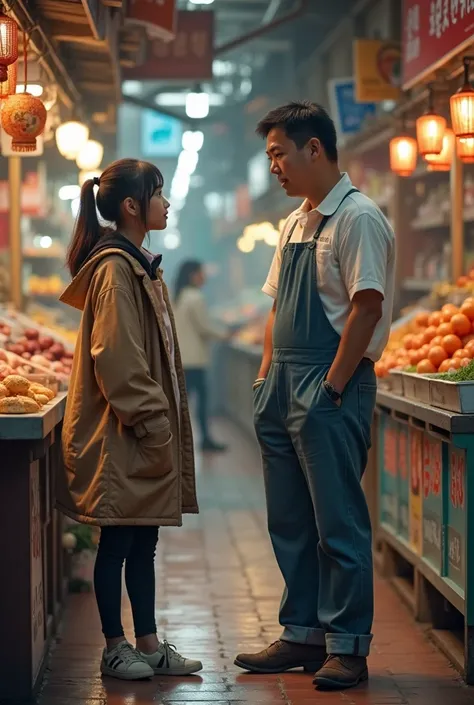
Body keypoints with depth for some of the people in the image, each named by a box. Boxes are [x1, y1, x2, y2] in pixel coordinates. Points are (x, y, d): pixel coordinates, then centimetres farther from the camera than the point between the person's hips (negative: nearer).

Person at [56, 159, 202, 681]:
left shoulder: (140, 265, 16)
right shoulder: (114, 269, -15)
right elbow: (117, 362, -21)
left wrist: (165, 426, 17)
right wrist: (151, 426, -19)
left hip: (149, 435, 9)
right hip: (121, 440, -9)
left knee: (143, 540, 13)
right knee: (118, 541, 1)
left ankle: (149, 645, 19)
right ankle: (115, 647, 10)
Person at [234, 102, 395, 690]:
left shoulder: (357, 217, -10)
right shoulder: (294, 223, 17)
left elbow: (367, 306, -17)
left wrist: (331, 387, -17)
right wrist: (266, 377, 13)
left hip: (329, 389, -9)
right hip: (283, 390, 9)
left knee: (338, 522, -3)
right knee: (290, 522, 12)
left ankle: (346, 647, 4)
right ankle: (302, 635, 22)